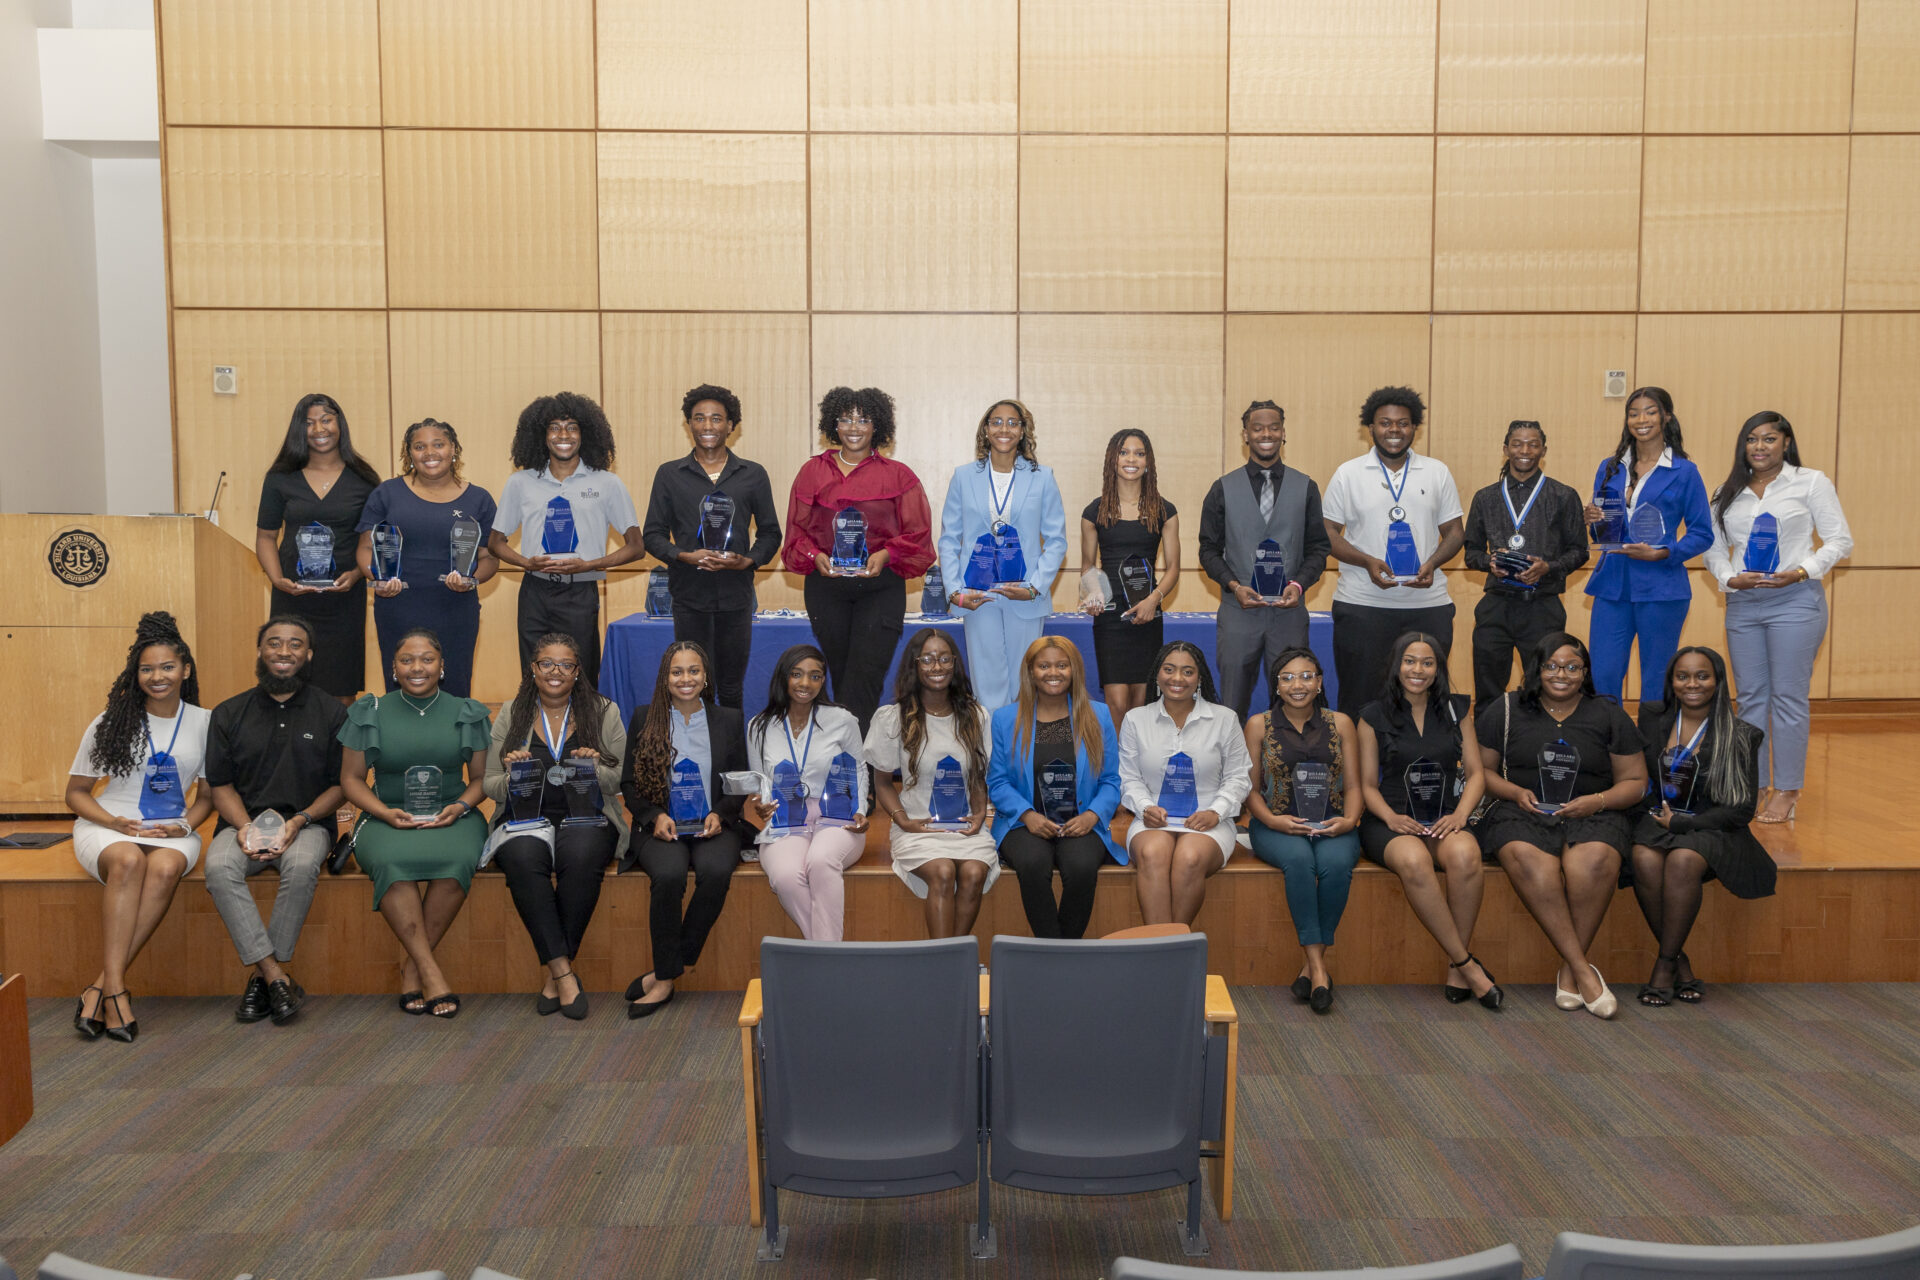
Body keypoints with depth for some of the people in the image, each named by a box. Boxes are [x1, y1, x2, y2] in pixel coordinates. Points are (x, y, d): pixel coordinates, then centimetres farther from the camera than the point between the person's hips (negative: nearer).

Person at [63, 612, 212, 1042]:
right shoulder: (111, 723, 5)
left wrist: (186, 825, -6)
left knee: (165, 868, -35)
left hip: (171, 832, 1)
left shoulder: (203, 723, 7)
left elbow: (209, 793, 14)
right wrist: (114, 822, -10)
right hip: (108, 828, -1)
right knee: (128, 861, -37)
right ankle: (115, 989, -38)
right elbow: (76, 792, 9)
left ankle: (101, 986, -32)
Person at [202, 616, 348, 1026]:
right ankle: (277, 978, -31)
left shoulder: (331, 713, 6)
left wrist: (300, 820, -12)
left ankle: (262, 978, -23)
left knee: (302, 866, -36)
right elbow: (221, 785, 9)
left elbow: (340, 784, 5)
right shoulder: (229, 714, 11)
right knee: (219, 867, -32)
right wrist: (245, 827, -10)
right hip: (244, 821, 2)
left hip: (307, 823, -2)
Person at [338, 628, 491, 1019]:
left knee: (455, 858, -35)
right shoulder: (370, 713, 9)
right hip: (387, 818, 0)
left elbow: (481, 777, 12)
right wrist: (385, 812, -9)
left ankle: (413, 968, -22)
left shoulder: (467, 714, 11)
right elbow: (351, 778, 9)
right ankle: (431, 971, -33)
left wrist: (461, 806, -9)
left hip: (452, 817, 0)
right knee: (391, 861, -36)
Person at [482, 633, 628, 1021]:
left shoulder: (604, 712, 10)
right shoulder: (510, 714, 12)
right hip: (525, 819, 1)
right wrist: (511, 776, -12)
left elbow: (622, 781, 8)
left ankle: (553, 973, -20)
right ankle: (564, 971, -28)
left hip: (586, 818, 0)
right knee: (524, 857, -35)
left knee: (581, 856, -35)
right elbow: (488, 785, 11)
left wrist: (597, 770, -14)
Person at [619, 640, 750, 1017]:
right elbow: (628, 781, 9)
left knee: (716, 871, -32)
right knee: (669, 874, -34)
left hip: (713, 825, 1)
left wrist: (719, 814, -7)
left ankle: (666, 972, -18)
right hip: (661, 826, -1)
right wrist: (655, 816, -9)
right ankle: (667, 978, -20)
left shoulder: (729, 719, 13)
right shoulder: (644, 718, 10)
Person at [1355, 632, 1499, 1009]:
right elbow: (1367, 785, 7)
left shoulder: (1455, 710, 15)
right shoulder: (1374, 716, 8)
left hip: (1445, 819, 2)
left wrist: (1459, 815, -7)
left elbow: (1476, 773, 12)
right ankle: (1468, 964, -26)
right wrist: (1392, 818, -12)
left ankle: (1457, 968, -22)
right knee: (1414, 861, -37)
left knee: (1465, 855, -35)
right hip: (1391, 822, -2)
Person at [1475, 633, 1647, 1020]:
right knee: (1527, 859, -37)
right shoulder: (1505, 711, 11)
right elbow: (1481, 769, 13)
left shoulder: (1608, 717, 13)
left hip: (1593, 815, 1)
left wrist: (1598, 801, -6)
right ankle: (1584, 971, -32)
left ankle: (1569, 970, -22)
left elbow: (1635, 781, 14)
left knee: (1595, 860, -36)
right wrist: (1514, 792, -7)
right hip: (1522, 813, 0)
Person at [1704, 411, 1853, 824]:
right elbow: (1714, 548, 13)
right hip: (1742, 603, 4)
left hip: (1794, 601, -4)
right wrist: (1729, 578, -6)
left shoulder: (1811, 482, 3)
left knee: (1788, 696, -5)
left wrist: (1802, 572, -13)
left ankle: (1786, 793, 0)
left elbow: (1840, 540, 1)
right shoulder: (1728, 492, 14)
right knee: (1750, 697, 7)